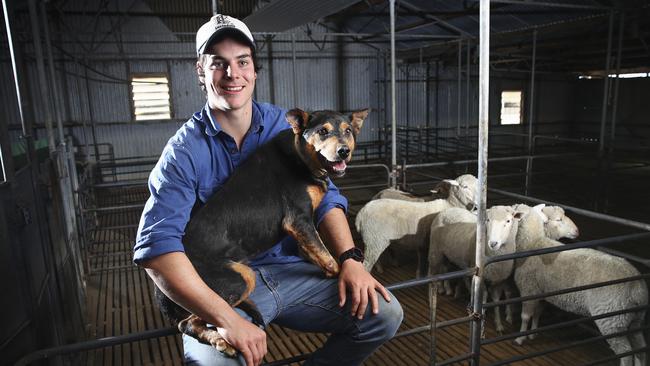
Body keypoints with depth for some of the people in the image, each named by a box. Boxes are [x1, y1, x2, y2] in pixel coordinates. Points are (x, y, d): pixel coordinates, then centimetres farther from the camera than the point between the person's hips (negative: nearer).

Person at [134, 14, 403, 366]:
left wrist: (350, 258, -16)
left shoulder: (284, 126, 2)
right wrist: (227, 319, -31)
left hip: (291, 269, 4)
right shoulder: (184, 152, -10)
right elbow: (158, 245, -20)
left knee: (383, 313, -10)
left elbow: (323, 196, 2)